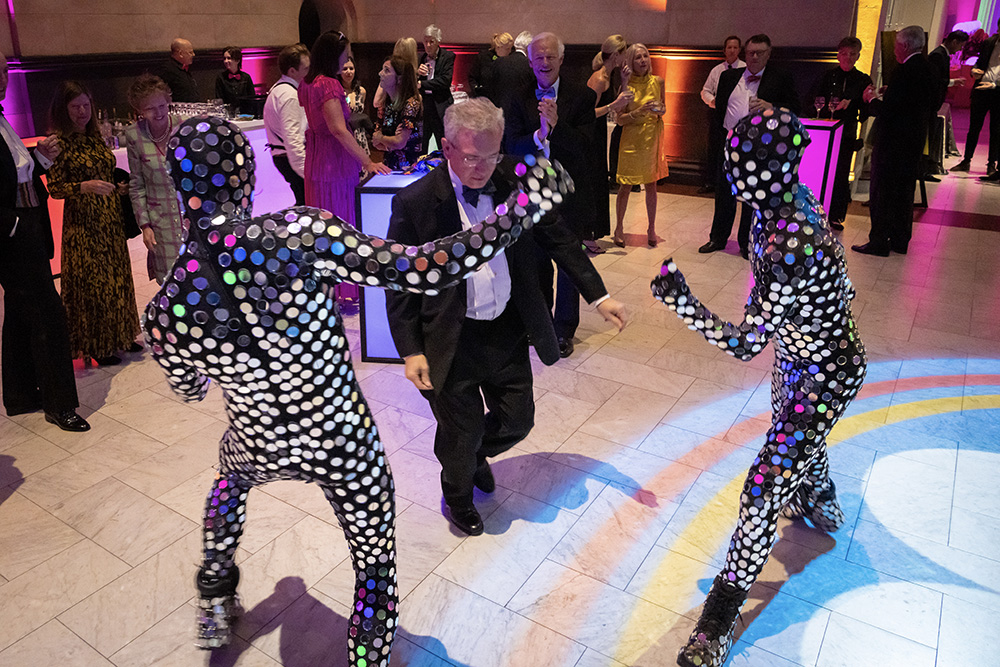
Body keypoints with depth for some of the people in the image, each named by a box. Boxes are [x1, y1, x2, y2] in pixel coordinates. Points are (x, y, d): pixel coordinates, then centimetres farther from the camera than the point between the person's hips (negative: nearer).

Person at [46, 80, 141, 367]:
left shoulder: (95, 136, 9)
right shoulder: (60, 142, -9)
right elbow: (55, 188, -11)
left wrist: (120, 187, 6)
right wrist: (84, 187, -26)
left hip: (110, 220, 6)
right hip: (83, 224, -6)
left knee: (117, 277, 12)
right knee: (92, 282, 0)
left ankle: (118, 335, 25)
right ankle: (96, 346, 12)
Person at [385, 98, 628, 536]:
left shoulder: (516, 182, -7)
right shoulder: (415, 202, -16)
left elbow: (557, 239, 4)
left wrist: (599, 296, 0)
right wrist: (412, 352, -12)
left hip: (509, 330, 4)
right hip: (453, 340, -3)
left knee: (517, 420, 16)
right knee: (460, 433, 10)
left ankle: (477, 455, 52)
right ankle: (458, 496, 44)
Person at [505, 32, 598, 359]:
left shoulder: (582, 96, -5)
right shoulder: (519, 99, 1)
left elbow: (582, 145, -14)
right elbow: (512, 145, -9)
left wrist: (556, 125, -29)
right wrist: (539, 135, -28)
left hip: (570, 192, -2)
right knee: (537, 260, 16)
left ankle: (564, 330, 19)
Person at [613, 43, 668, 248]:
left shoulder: (657, 82, 3)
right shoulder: (625, 85, -6)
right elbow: (620, 120, -9)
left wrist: (661, 110, -5)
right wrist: (639, 111, -23)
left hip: (652, 138, 3)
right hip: (631, 139, -3)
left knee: (651, 184, 8)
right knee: (626, 186, 2)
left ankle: (651, 229, 18)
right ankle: (619, 227, 17)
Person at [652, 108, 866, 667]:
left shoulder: (788, 249, -38)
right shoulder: (798, 198, -10)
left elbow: (744, 344, -33)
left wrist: (683, 303, -34)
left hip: (823, 375, -9)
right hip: (806, 356, 10)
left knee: (763, 489, -5)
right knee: (797, 435, 35)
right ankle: (822, 504, 68)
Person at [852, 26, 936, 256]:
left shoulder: (904, 72, -19)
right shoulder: (927, 69, 8)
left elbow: (887, 111, -23)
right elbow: (931, 107, 16)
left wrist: (872, 98, -3)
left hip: (893, 141, -9)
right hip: (914, 140, 9)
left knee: (882, 192, -1)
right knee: (904, 191, 16)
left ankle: (879, 242, 3)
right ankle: (900, 240, 24)